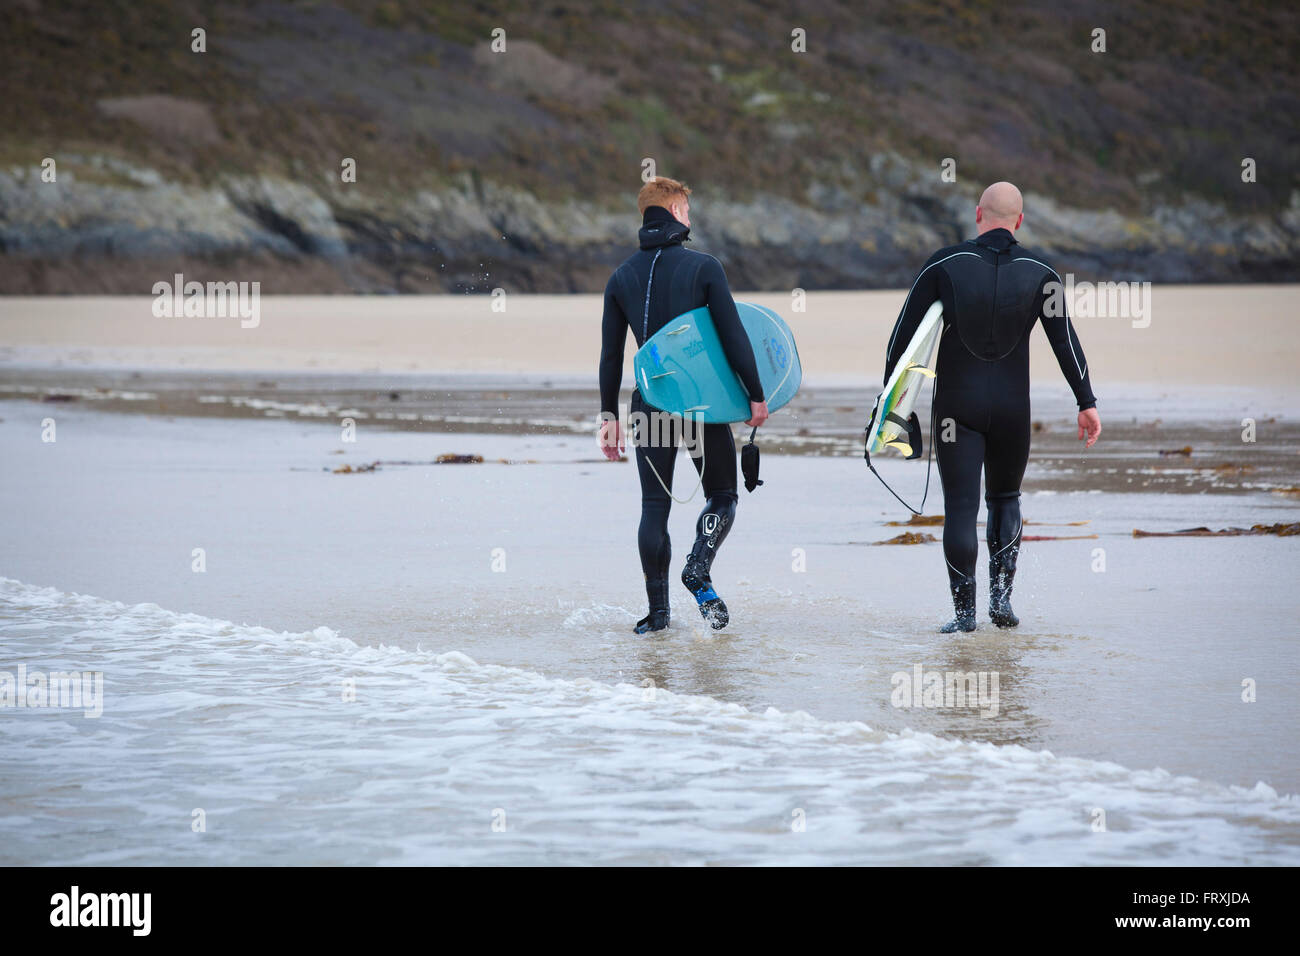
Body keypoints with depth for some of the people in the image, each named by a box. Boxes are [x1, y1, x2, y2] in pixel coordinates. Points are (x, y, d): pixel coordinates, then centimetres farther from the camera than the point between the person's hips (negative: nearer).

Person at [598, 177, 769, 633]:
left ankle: (657, 611, 3)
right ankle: (699, 570, -14)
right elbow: (733, 337, -10)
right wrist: (755, 394, -3)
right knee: (722, 495, 11)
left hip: (650, 402, 3)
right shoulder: (703, 267, -7)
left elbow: (610, 355, 7)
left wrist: (609, 417, 12)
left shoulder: (622, 277, 5)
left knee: (655, 504, 7)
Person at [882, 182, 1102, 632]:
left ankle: (964, 609, -5)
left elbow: (905, 329, -2)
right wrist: (1087, 402, 6)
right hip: (1013, 407, 2)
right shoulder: (1039, 272, 0)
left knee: (960, 507, 0)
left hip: (956, 405, -1)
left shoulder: (944, 264, -3)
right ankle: (1001, 592, 6)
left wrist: (890, 390, 6)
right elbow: (1066, 341, 1)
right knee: (1005, 498, 19)